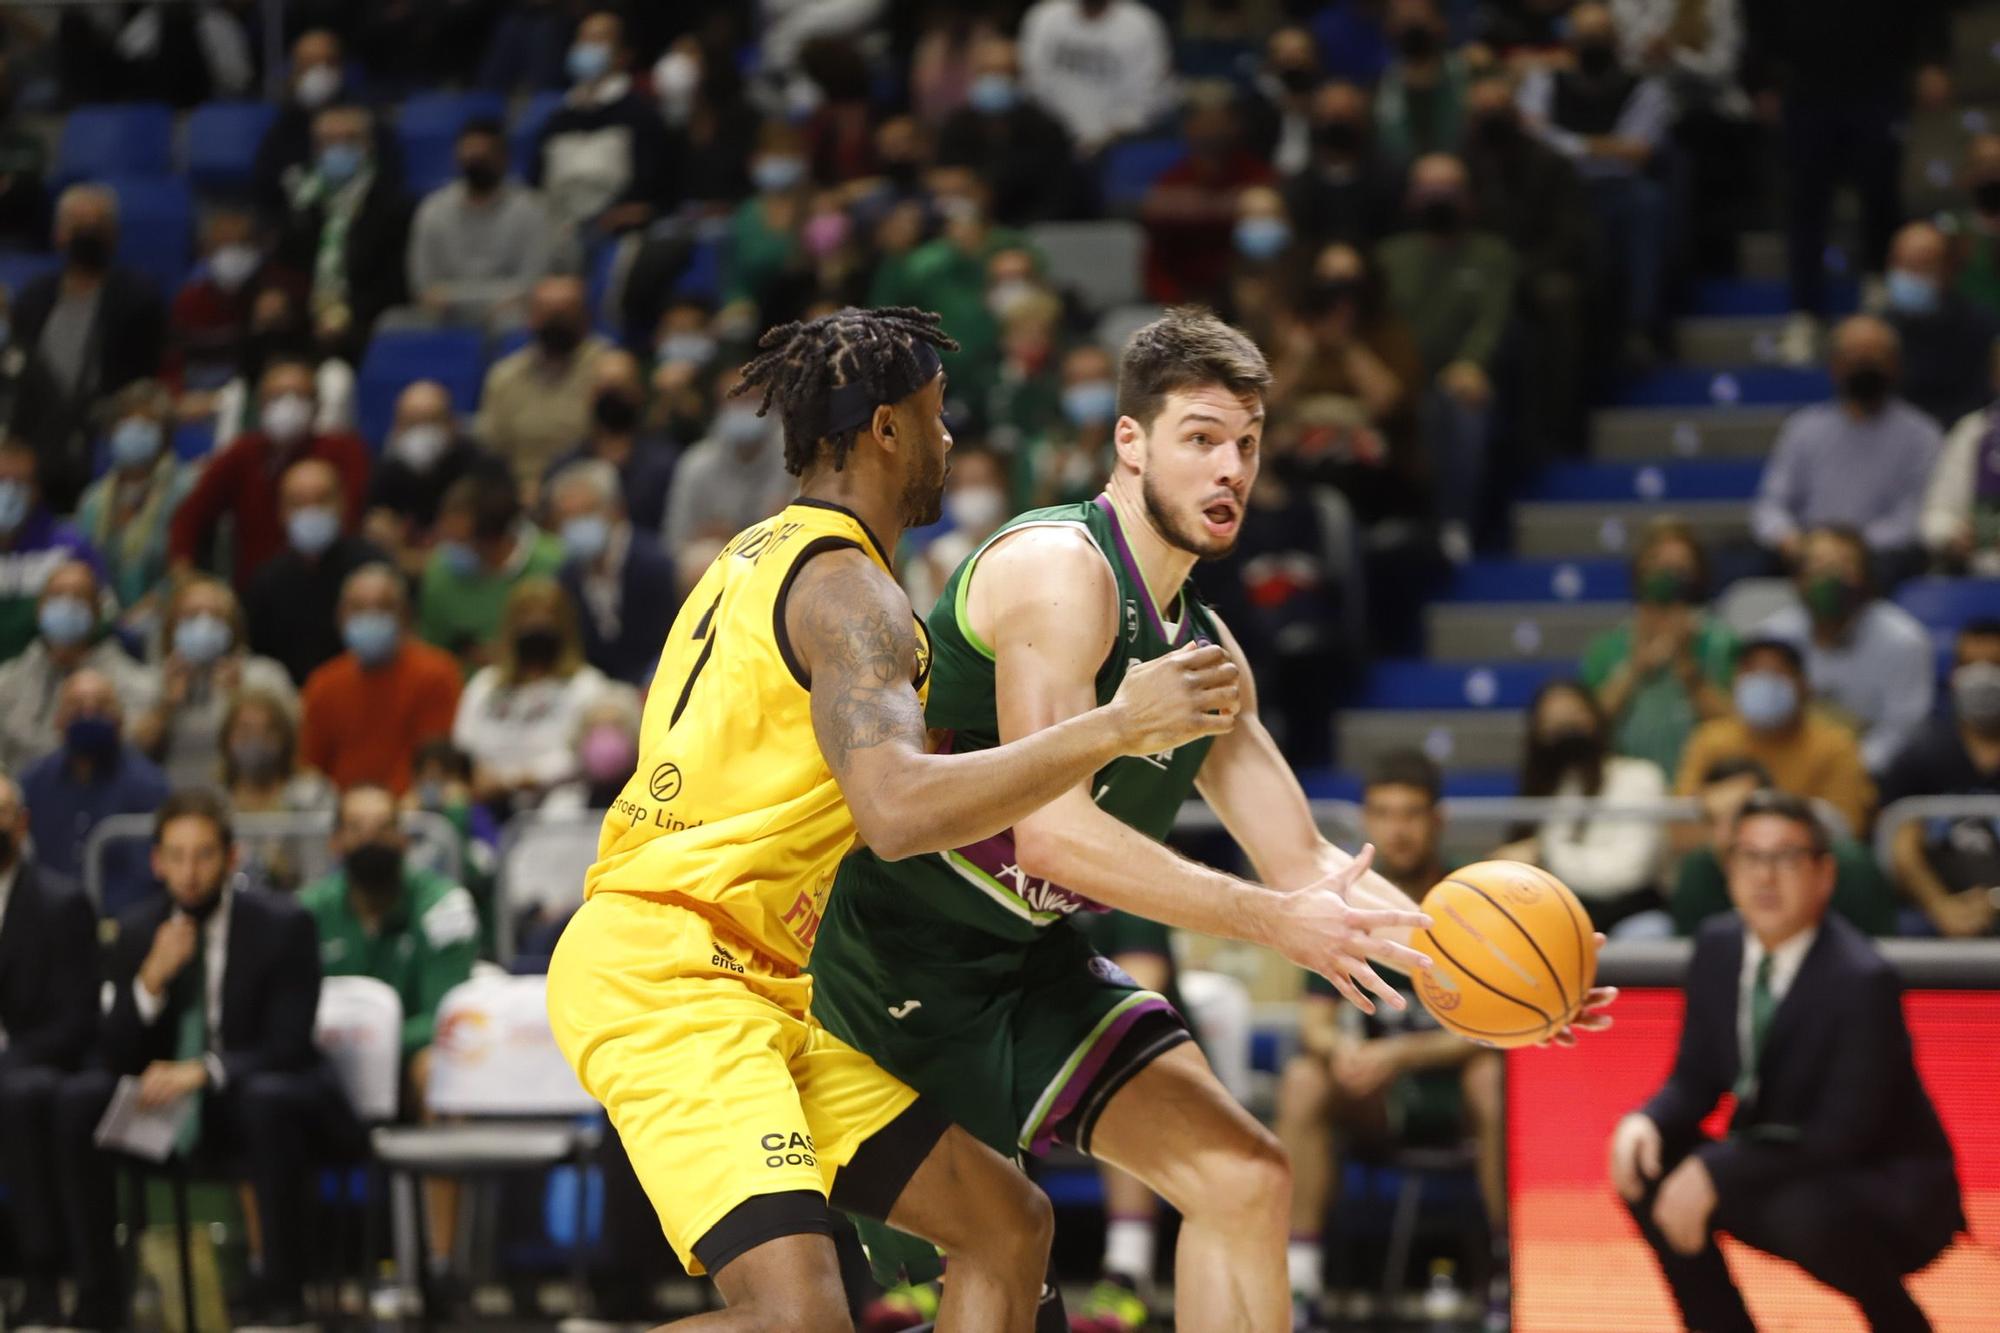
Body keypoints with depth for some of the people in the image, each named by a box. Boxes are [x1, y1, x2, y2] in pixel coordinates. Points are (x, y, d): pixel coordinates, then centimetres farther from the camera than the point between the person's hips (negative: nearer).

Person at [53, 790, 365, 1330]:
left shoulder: (282, 924, -9)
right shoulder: (138, 930, 1)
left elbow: (287, 1046, -14)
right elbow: (116, 1056, -2)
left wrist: (204, 1071, -31)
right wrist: (152, 978, -20)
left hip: (261, 1097, -4)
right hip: (168, 1096, 4)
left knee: (268, 1098, -38)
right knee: (76, 1100, -21)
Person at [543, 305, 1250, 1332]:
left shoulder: (760, 559, 20)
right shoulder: (846, 588, -12)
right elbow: (897, 809, -29)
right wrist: (1115, 728, -27)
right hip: (668, 982, -11)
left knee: (1007, 1227, 10)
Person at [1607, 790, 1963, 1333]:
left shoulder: (1863, 980, -24)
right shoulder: (1718, 946, -3)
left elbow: (1844, 1132, -26)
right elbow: (1696, 1080, 6)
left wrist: (1716, 1172, -31)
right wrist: (1646, 1123, -18)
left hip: (1895, 1192, -7)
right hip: (1779, 1173, 7)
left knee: (1806, 1212, -37)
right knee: (1648, 1166, -12)